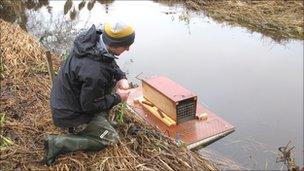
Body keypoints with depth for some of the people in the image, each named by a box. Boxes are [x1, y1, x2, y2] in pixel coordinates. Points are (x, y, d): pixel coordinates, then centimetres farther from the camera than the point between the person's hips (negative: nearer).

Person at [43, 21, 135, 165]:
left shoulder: (94, 37, -13)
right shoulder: (95, 73, -39)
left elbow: (111, 63, 8)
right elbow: (90, 105, -23)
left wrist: (121, 77, -7)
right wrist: (118, 98, -12)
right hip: (70, 113, -8)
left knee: (112, 80, 7)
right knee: (110, 138, 2)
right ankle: (58, 143, -2)